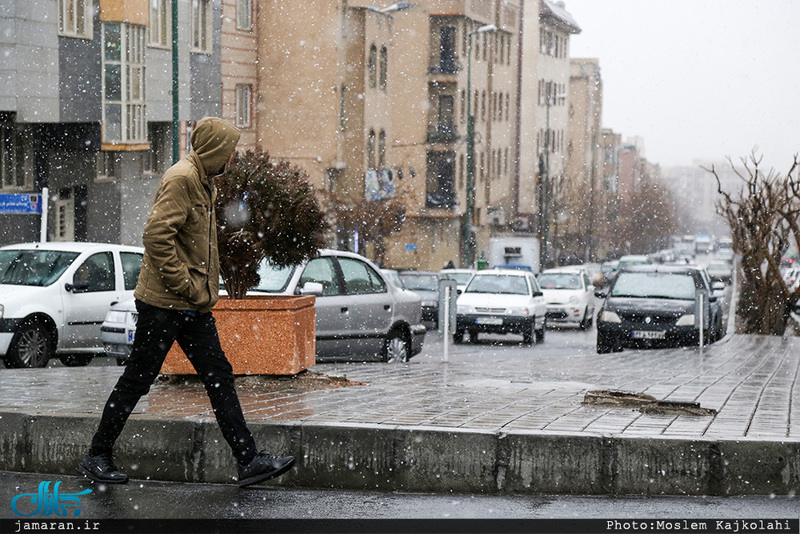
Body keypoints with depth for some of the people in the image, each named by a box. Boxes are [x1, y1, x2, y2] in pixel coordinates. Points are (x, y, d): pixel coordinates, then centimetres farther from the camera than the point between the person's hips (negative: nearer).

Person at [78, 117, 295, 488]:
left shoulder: (204, 181, 17)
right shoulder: (181, 179, -15)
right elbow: (156, 234, -25)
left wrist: (205, 286, 14)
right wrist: (183, 284, -21)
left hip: (194, 305, 9)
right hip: (164, 303, -9)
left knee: (219, 379, 5)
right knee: (137, 380, 1)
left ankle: (249, 461, 4)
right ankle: (96, 458, 13)